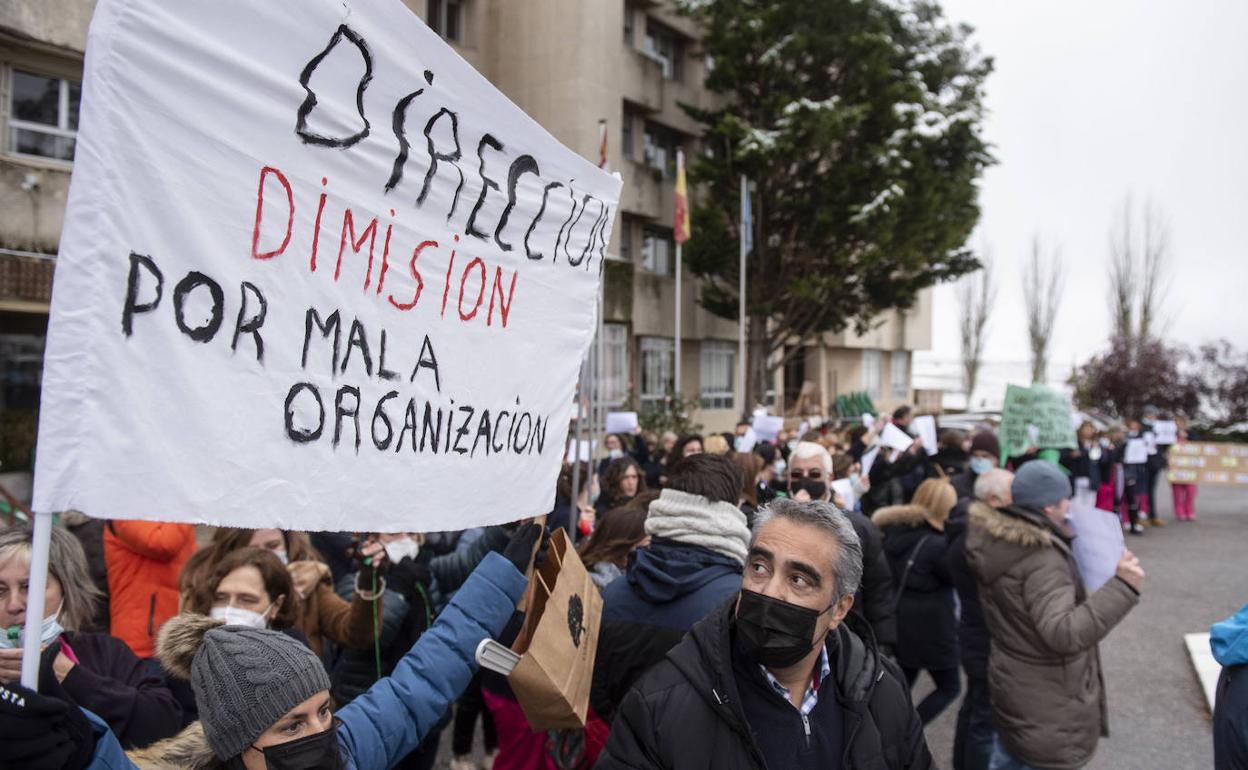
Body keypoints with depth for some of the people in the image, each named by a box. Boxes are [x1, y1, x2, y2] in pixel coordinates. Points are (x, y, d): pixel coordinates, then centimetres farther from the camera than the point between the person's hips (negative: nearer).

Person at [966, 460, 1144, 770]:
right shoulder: (1043, 561, -29)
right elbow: (1065, 634, -38)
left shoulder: (998, 541, 0)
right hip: (1048, 706, -9)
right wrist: (1121, 588, -39)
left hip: (1011, 687, 9)